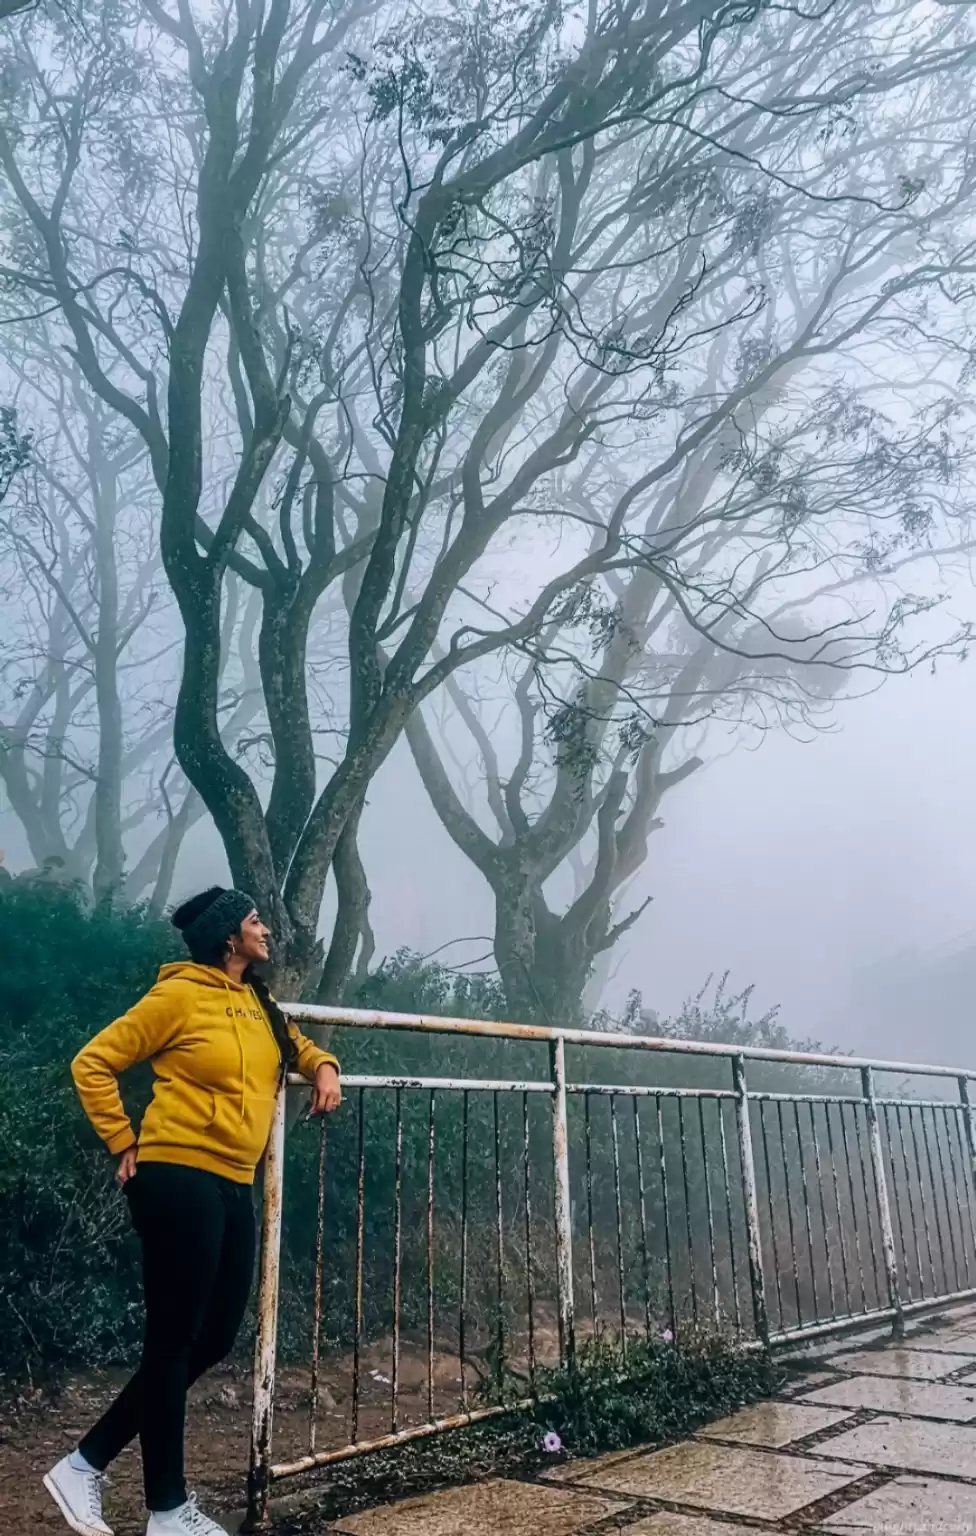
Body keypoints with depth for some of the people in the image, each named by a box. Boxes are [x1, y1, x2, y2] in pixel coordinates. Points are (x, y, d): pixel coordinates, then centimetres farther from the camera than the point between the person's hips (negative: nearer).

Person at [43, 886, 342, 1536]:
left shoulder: (259, 1004, 12)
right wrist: (126, 1145, -6)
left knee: (214, 1338, 12)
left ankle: (86, 1462, 25)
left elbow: (296, 1043, 31)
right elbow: (92, 1064, -6)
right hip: (181, 1180, -9)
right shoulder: (179, 996, -10)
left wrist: (324, 1067, 10)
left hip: (234, 1187, 9)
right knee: (173, 1341, 2)